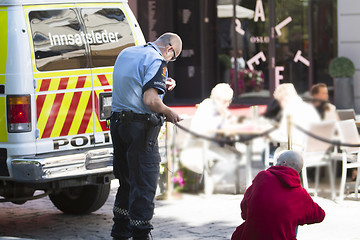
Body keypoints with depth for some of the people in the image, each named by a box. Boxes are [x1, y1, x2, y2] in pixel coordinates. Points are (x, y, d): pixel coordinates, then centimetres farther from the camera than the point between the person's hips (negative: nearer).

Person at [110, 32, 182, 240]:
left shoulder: (126, 53, 15)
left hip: (118, 123, 9)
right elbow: (150, 100, -24)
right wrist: (169, 112, -6)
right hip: (141, 128, -8)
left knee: (127, 182, 19)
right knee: (145, 185, -2)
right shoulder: (156, 61, -13)